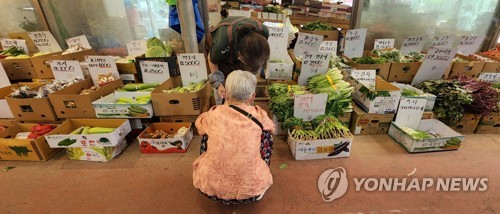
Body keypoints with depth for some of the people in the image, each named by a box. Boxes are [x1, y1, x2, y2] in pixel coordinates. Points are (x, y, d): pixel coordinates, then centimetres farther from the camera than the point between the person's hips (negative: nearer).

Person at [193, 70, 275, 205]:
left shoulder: (213, 114, -12)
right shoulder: (259, 115, -13)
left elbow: (199, 124, 14)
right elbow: (271, 128, 12)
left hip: (211, 188, 1)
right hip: (250, 190, 0)